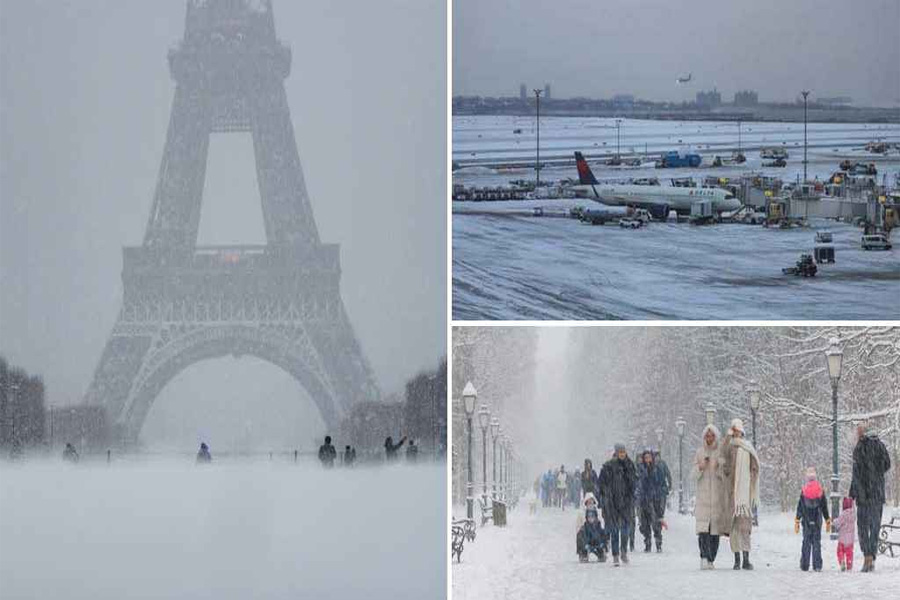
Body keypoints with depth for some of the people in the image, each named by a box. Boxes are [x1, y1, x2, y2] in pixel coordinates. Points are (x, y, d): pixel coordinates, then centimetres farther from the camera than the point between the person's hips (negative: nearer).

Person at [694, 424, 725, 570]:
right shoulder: (699, 452, 10)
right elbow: (695, 475, 10)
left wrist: (717, 468, -18)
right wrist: (700, 468, -10)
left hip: (718, 496, 0)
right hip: (702, 495, 0)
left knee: (715, 530, 0)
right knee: (702, 529, -15)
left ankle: (711, 560, 7)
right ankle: (704, 558, -23)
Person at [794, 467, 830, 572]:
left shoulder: (804, 490, -4)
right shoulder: (820, 490, 0)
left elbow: (799, 507, -1)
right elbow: (825, 507, 6)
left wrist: (797, 521, 4)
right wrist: (827, 520, 14)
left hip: (806, 520, -1)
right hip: (817, 520, 1)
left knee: (806, 542, 5)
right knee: (817, 542, 3)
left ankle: (804, 565, 4)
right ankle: (817, 566, -2)